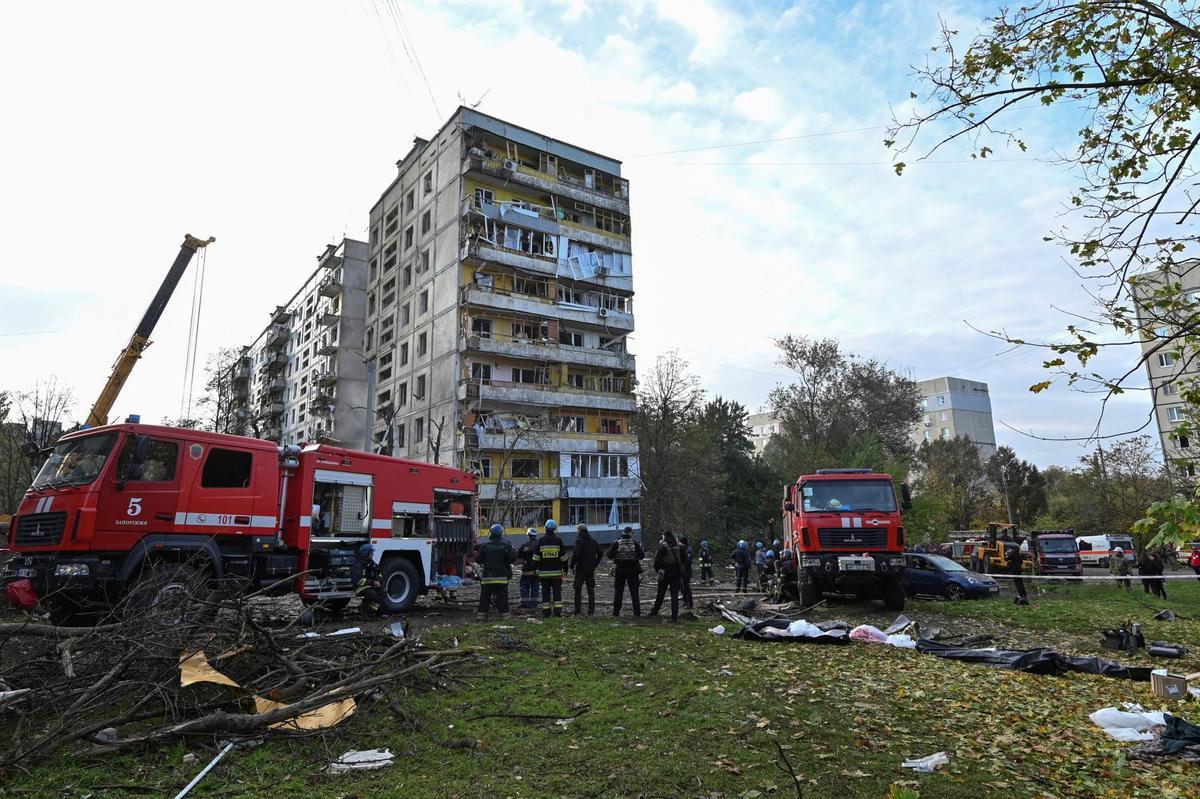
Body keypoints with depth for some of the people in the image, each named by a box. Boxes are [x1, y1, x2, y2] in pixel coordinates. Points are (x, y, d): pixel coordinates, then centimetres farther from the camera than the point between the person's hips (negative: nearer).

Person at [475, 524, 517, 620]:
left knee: (485, 597, 8)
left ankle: (481, 613, 7)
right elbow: (513, 558, -7)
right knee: (502, 596, 6)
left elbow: (478, 559, -2)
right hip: (502, 576, -1)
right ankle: (504, 613, 6)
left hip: (487, 576, 1)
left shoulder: (485, 545, -2)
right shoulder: (506, 545, -4)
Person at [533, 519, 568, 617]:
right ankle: (557, 612, 0)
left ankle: (546, 613, 7)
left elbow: (536, 557, 1)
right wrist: (565, 567, 10)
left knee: (545, 592, 6)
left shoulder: (540, 540, 0)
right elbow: (563, 556, -1)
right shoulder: (558, 540, -4)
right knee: (557, 592, 4)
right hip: (557, 571, -1)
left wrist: (535, 568, 10)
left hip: (544, 572, 1)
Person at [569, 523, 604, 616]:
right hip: (591, 570, 6)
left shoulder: (579, 541, -11)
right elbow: (600, 553, 12)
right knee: (591, 590, 10)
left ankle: (577, 611, -2)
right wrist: (595, 564, 17)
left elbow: (576, 554, -19)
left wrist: (571, 565, -9)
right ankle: (591, 611, 9)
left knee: (578, 590, 1)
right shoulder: (593, 541, 10)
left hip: (581, 569, -6)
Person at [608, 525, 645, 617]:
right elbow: (641, 555, -5)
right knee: (634, 591, 8)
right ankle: (637, 612, 8)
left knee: (618, 591, 7)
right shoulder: (635, 543, -4)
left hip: (620, 569, 0)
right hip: (633, 570, 0)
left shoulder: (616, 543, -4)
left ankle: (616, 612, 8)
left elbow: (610, 555, -5)